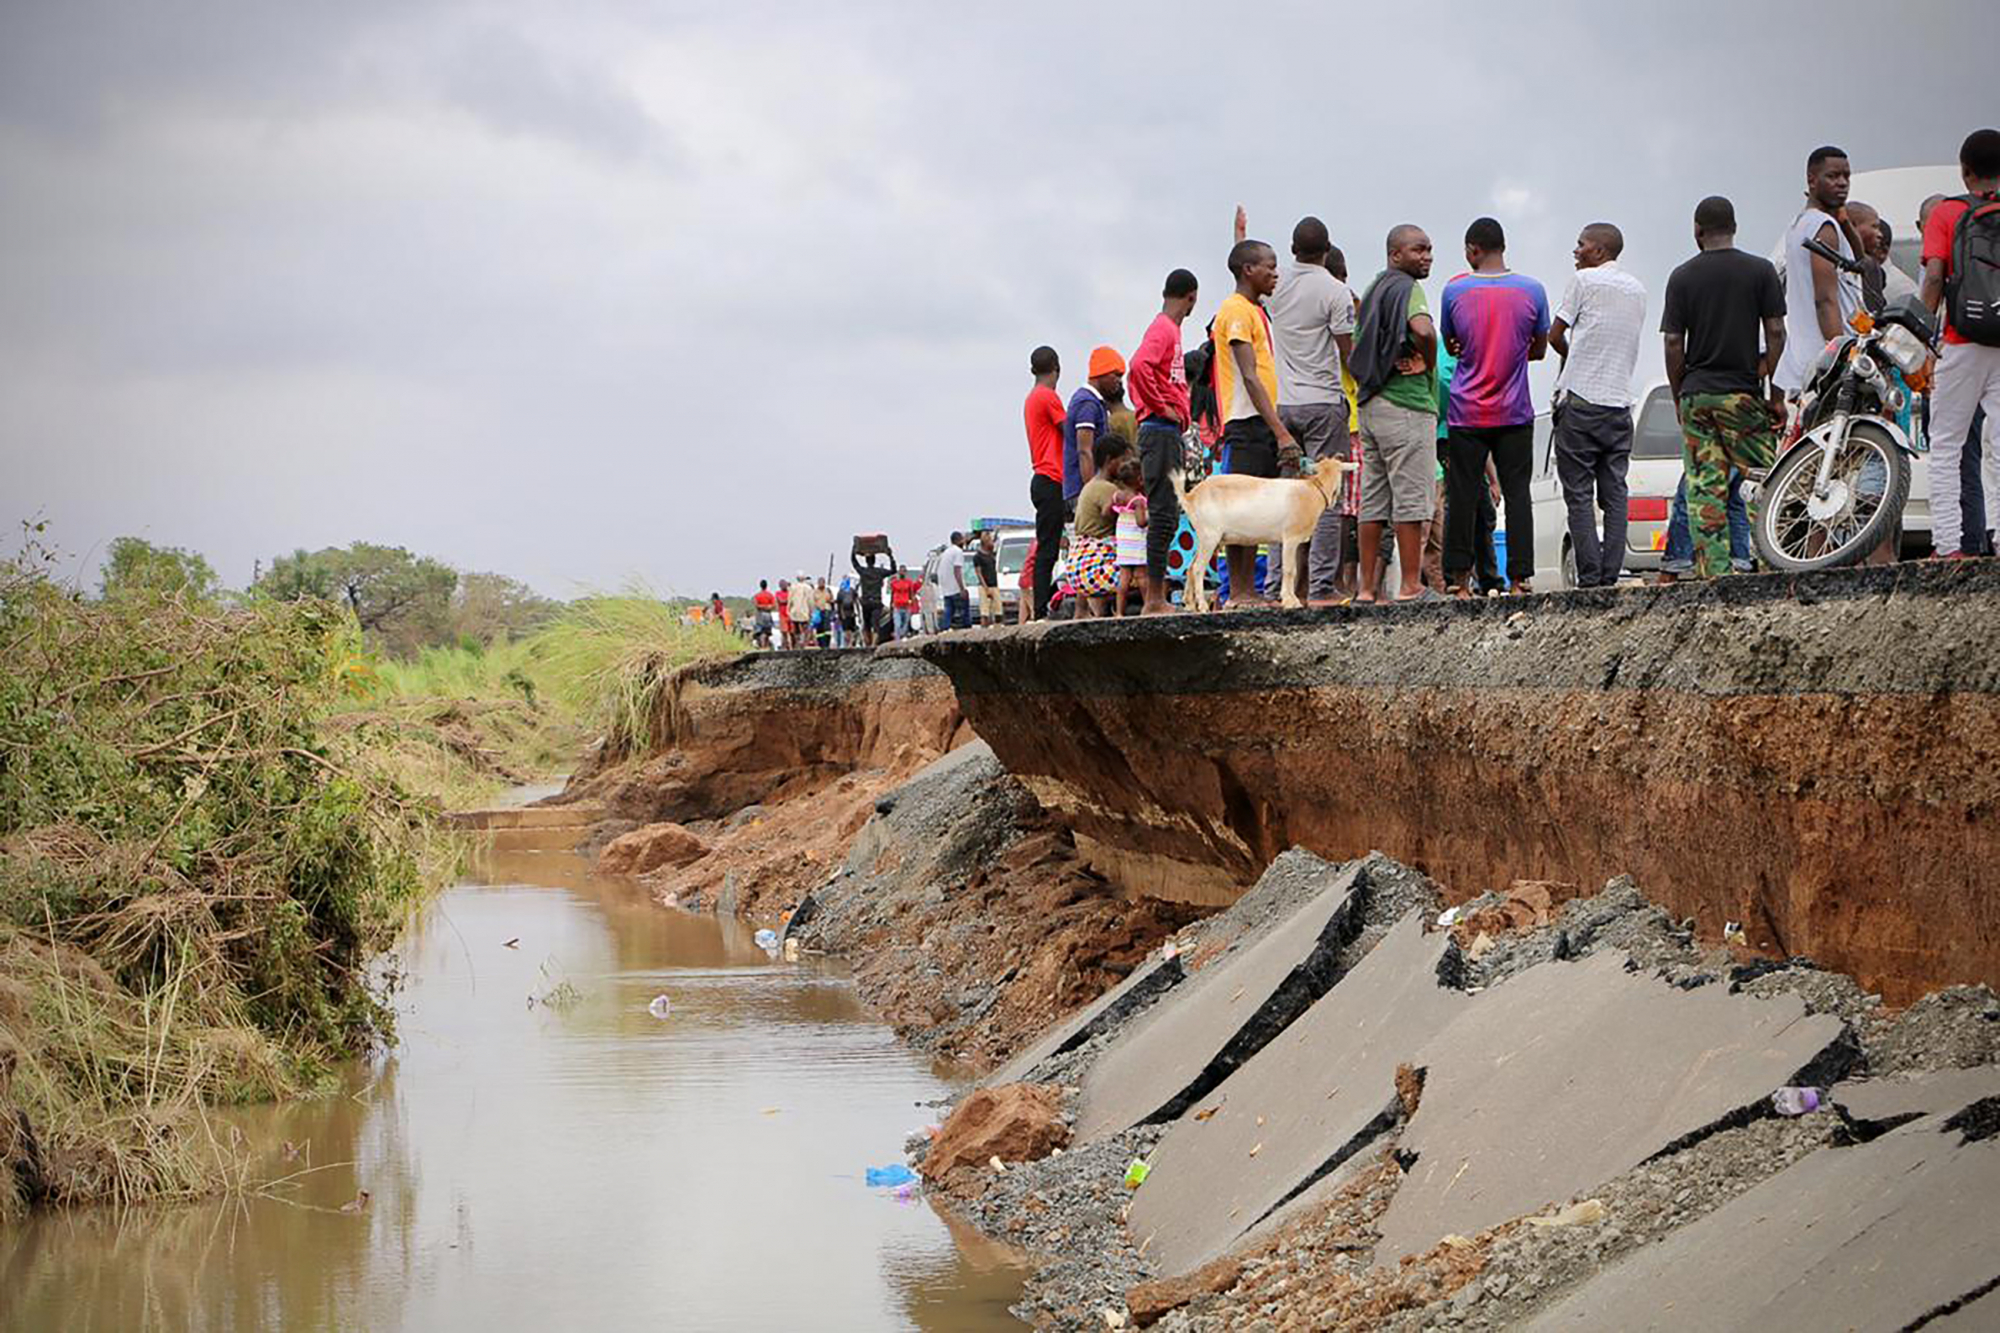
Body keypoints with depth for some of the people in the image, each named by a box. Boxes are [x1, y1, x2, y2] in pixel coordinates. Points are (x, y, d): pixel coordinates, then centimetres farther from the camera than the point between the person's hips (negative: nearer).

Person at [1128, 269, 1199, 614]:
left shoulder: (1168, 329, 20)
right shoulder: (1163, 329, -9)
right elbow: (1139, 366, -26)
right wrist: (1162, 407, -18)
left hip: (1167, 432, 10)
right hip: (1161, 430, -10)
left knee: (1166, 516, 9)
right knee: (1163, 514, -11)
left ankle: (1156, 597, 10)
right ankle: (1155, 598, -12)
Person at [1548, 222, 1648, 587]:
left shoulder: (1585, 280, -4)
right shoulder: (1637, 289, 15)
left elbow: (1555, 334, 1)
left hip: (1582, 398, -5)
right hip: (1620, 400, 5)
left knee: (1579, 495, -3)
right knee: (1615, 494, 5)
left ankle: (1589, 576, -9)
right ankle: (1611, 574, -1)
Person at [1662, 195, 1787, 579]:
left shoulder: (1682, 277, 3)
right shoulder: (1761, 271, -1)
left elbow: (1673, 343, 0)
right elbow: (1775, 333, -3)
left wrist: (1679, 397, 10)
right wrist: (1777, 394, 3)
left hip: (1696, 393, 2)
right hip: (1743, 392, -1)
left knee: (1704, 489, 2)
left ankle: (1713, 571, -3)